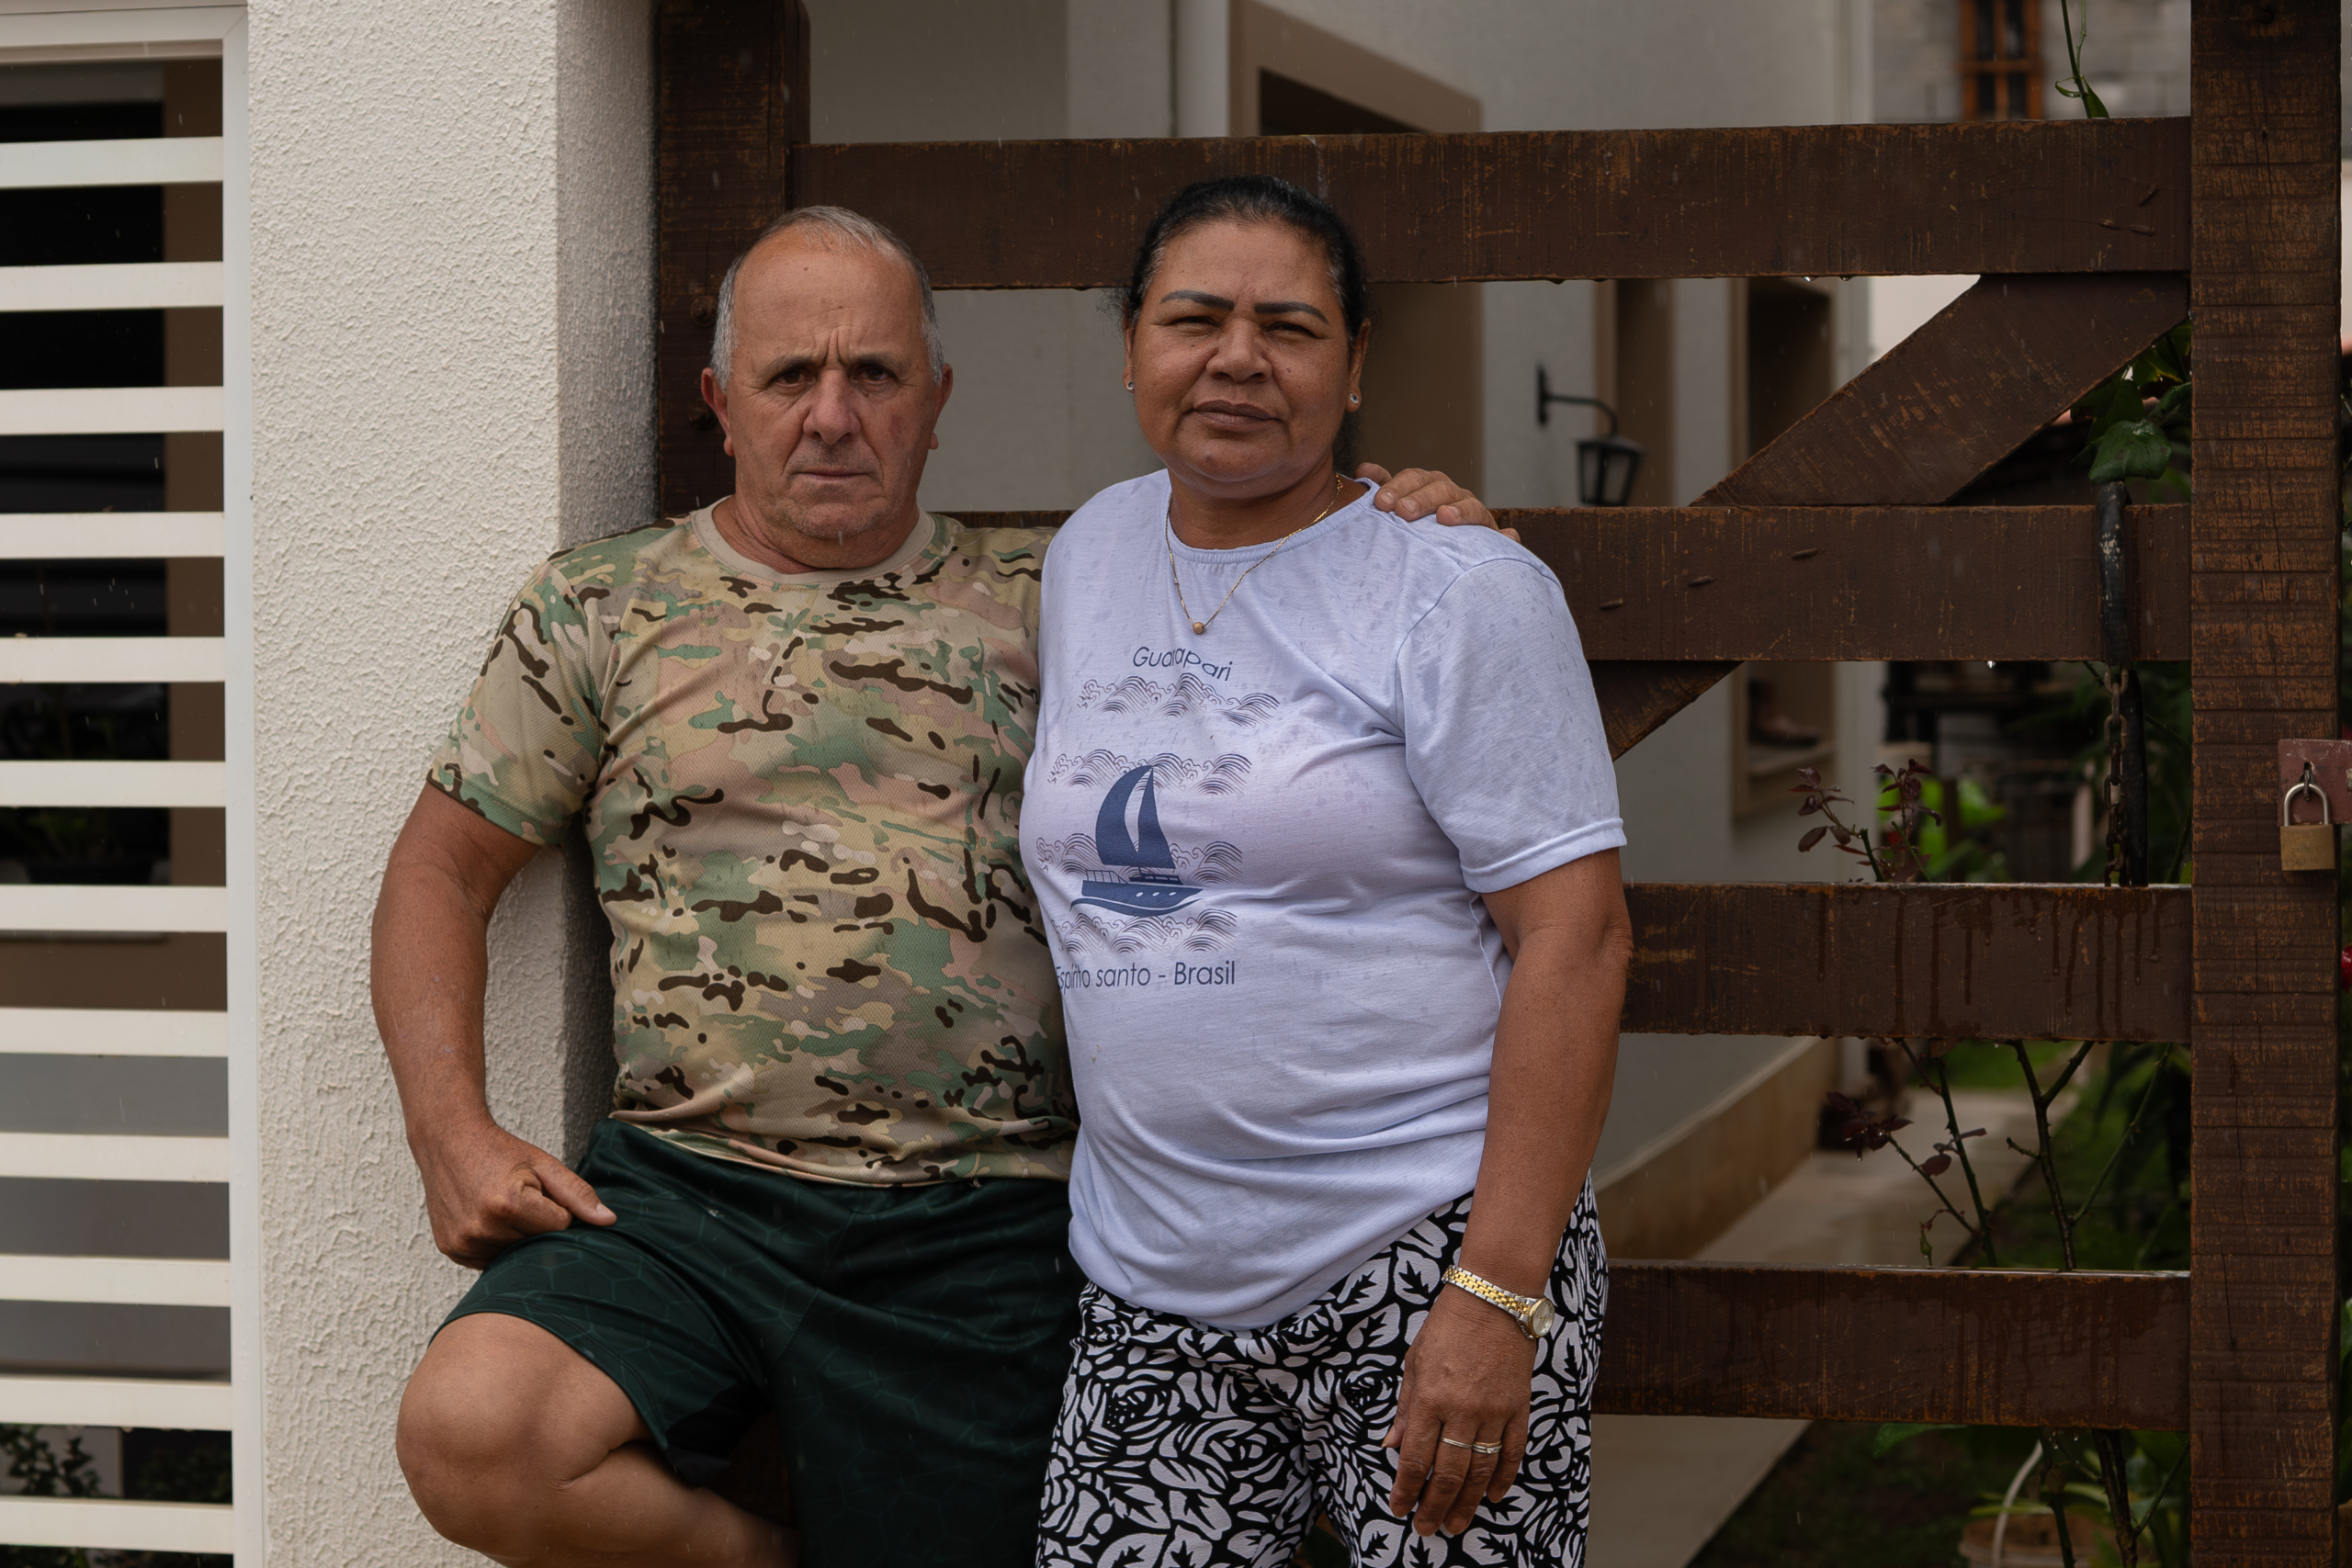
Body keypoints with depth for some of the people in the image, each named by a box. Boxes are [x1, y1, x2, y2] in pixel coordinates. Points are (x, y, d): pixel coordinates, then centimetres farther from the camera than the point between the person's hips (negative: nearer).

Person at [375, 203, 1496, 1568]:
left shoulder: (1044, 602, 11)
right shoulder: (599, 611, 9)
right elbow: (444, 869, 12)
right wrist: (454, 1134, -2)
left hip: (978, 1240, 1)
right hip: (684, 1195, 0)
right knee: (471, 1438, -25)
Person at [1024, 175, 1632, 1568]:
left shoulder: (1460, 590, -5)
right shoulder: (1087, 556, 13)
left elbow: (1576, 934, -12)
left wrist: (1494, 1297, -20)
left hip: (1427, 1250, -5)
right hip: (1155, 1298, 5)